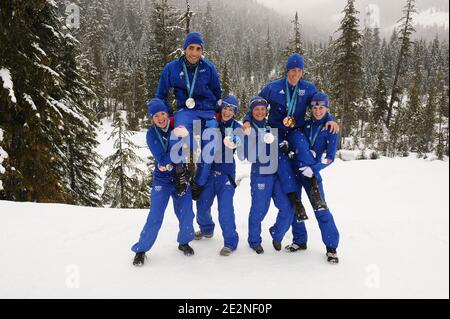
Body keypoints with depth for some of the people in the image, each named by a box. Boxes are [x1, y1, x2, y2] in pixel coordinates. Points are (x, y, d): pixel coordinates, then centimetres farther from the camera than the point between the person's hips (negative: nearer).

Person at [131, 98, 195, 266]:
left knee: (186, 215, 2)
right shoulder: (152, 133, -8)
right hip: (162, 180, -2)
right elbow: (162, 159, -16)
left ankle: (184, 242, 28)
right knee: (155, 218, -4)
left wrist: (169, 163, -15)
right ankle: (141, 249, 14)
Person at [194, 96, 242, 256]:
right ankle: (206, 229, 40)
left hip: (226, 172, -3)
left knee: (225, 207, -11)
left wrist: (233, 142, -45)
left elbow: (238, 138, -22)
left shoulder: (236, 126, -1)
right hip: (209, 169, 3)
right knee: (202, 204, 10)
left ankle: (230, 242, 5)